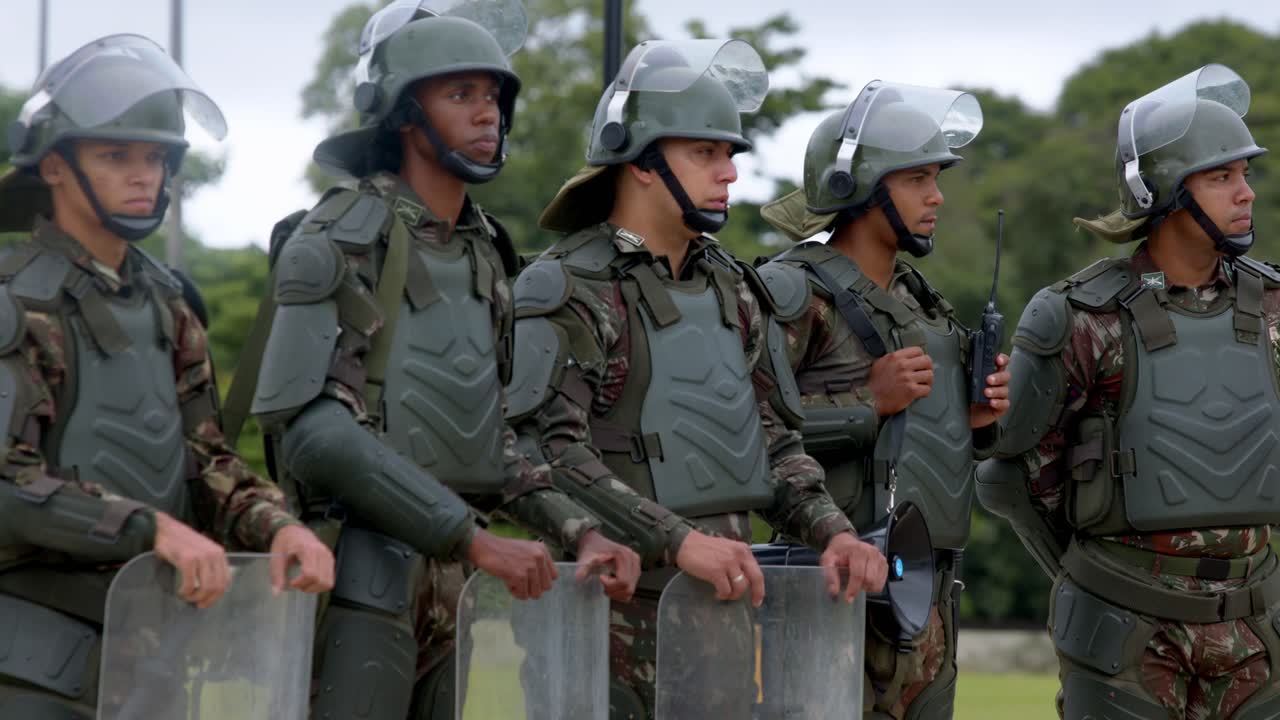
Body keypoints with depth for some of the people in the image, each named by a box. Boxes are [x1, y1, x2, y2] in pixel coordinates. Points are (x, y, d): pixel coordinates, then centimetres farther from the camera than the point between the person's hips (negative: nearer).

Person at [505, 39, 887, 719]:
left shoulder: (730, 289, 15)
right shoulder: (567, 289, -9)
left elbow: (772, 439, 17)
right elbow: (549, 451, -20)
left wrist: (834, 531, -2)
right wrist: (681, 541, -29)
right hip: (620, 606, -7)